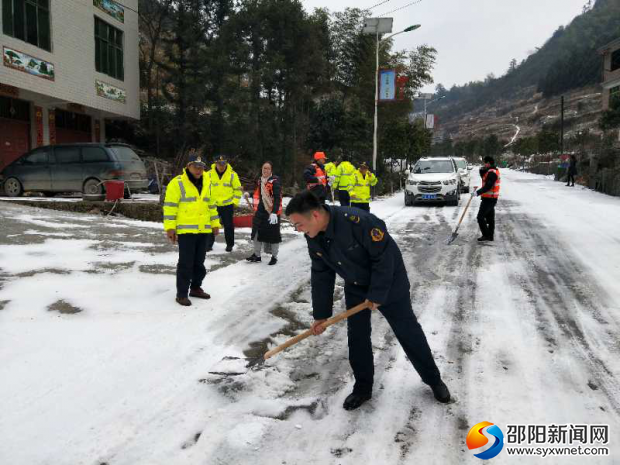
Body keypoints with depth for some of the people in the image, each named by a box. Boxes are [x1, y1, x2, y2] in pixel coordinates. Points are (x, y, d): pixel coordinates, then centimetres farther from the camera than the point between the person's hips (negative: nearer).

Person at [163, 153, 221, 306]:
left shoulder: (207, 183, 13)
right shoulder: (177, 183, -7)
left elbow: (211, 205, 21)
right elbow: (170, 206, -10)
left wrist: (215, 224, 17)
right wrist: (170, 227, -15)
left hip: (203, 230, 6)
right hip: (185, 230, -6)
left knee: (199, 262, 14)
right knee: (185, 263, -3)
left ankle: (195, 288, 29)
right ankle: (182, 294, 6)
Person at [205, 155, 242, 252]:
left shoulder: (232, 174, -4)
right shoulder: (209, 174, -2)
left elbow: (238, 189, 2)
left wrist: (235, 202, -3)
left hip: (227, 205, -1)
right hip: (213, 205, 1)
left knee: (228, 226, 7)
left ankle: (229, 244, 21)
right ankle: (209, 244, 16)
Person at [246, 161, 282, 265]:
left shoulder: (275, 181, -12)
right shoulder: (260, 181, 13)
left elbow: (277, 198, -18)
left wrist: (274, 212, -25)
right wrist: (256, 209, 23)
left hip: (272, 212, -7)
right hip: (260, 212, 7)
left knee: (273, 234, 3)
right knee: (257, 232, 11)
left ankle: (274, 257, 17)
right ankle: (256, 255, 24)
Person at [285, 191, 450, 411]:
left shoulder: (357, 221, -37)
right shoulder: (313, 238, -12)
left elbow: (384, 256, -28)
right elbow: (321, 276, -2)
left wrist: (377, 294, -21)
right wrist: (321, 314, -1)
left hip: (389, 283, -6)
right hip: (355, 288, 6)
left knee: (408, 332, 6)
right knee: (356, 337, 7)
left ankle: (434, 380, 27)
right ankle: (363, 388, 25)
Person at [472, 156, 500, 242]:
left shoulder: (492, 172, -19)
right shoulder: (492, 171, 13)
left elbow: (488, 186, -26)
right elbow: (483, 176, 20)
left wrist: (478, 193, -27)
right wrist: (482, 170, 1)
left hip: (489, 199, -11)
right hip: (491, 198, 11)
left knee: (480, 217, -8)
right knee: (490, 217, 15)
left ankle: (486, 235, -4)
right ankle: (490, 235, 22)